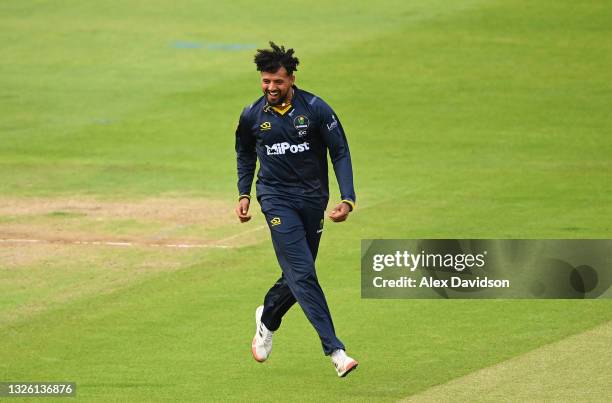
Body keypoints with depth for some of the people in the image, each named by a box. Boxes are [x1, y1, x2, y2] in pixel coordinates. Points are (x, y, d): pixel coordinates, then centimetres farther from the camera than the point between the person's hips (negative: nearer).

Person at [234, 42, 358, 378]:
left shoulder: (316, 109, -8)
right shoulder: (252, 116, -2)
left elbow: (340, 153, -5)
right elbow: (245, 154, 18)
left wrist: (347, 200, -14)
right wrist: (244, 193, 9)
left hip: (313, 198, 1)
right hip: (277, 196, -1)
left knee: (298, 275, 9)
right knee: (302, 273, -14)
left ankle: (267, 318, 41)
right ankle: (334, 350, -17)